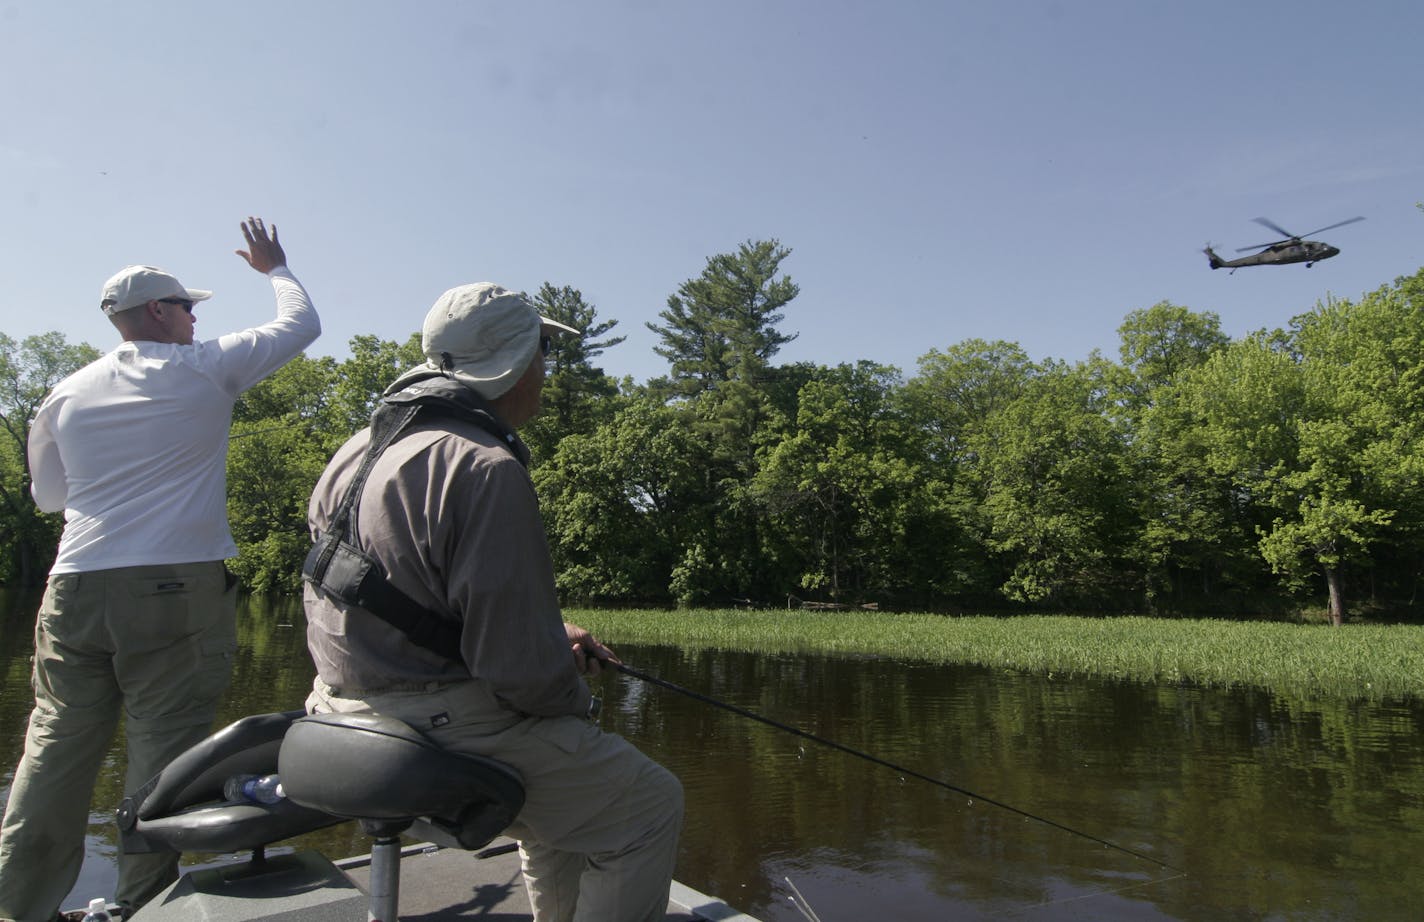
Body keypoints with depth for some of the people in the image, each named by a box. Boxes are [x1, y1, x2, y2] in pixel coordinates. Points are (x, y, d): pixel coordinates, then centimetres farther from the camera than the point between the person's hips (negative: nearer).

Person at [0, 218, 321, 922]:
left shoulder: (68, 394, 13)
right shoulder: (205, 369, 1)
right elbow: (301, 324, 13)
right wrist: (275, 267, 30)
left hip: (75, 586, 5)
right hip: (177, 587, -4)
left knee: (58, 745, 10)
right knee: (163, 745, 1)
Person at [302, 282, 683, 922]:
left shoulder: (360, 449, 8)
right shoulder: (487, 468, -22)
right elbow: (517, 663, -24)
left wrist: (550, 633, 11)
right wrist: (577, 700, -2)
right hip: (441, 723, -10)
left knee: (566, 777, 29)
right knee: (650, 803, 3)